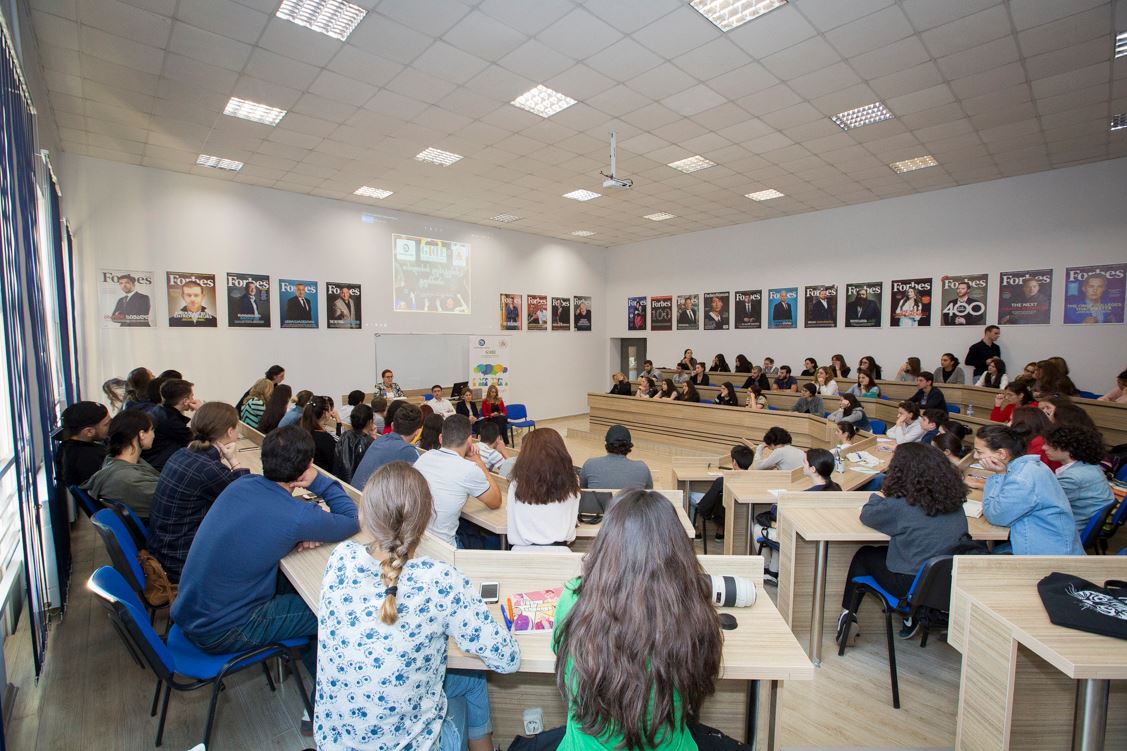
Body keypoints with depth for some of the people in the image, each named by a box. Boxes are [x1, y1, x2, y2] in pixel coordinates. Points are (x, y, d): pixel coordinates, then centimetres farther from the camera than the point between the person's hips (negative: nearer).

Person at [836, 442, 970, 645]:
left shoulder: (899, 506, -22)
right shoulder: (955, 503, -5)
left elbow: (866, 515, -7)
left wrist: (878, 496, 13)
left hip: (908, 586, -5)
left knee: (864, 555, 19)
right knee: (883, 551, 26)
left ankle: (848, 615, 26)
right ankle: (911, 616, 32)